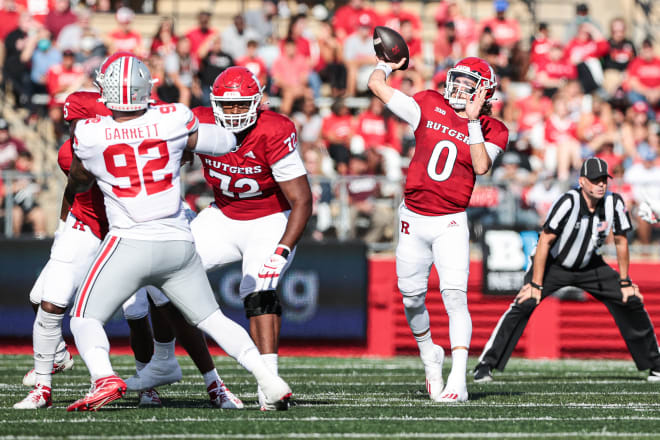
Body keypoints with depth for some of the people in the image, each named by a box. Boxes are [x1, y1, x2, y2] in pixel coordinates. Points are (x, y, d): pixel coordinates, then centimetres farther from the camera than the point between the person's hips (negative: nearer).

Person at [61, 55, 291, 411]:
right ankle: (268, 378, 6)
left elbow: (77, 183, 17)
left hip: (130, 243, -3)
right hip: (179, 244, 3)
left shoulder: (89, 135, -4)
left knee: (85, 318, 5)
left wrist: (68, 200, 40)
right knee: (212, 318, 17)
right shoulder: (173, 121, -3)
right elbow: (225, 143, 13)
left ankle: (103, 377, -22)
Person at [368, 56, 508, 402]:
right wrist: (387, 64, 21)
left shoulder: (491, 130, -1)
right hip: (413, 219, 3)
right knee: (412, 298, 10)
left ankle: (458, 381, -22)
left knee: (455, 296, -17)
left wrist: (473, 121, -19)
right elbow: (376, 85, 4)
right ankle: (429, 355, 38)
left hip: (450, 223, -3)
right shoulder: (428, 106, 2)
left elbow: (481, 167, -19)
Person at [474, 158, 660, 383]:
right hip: (553, 264, -4)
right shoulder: (568, 202, -29)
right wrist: (535, 285, -26)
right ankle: (485, 365, -17)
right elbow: (544, 241, -25)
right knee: (523, 304, -24)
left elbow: (620, 241, -2)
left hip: (590, 267, 4)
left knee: (632, 302, -3)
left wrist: (625, 282, 2)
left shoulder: (614, 203, -17)